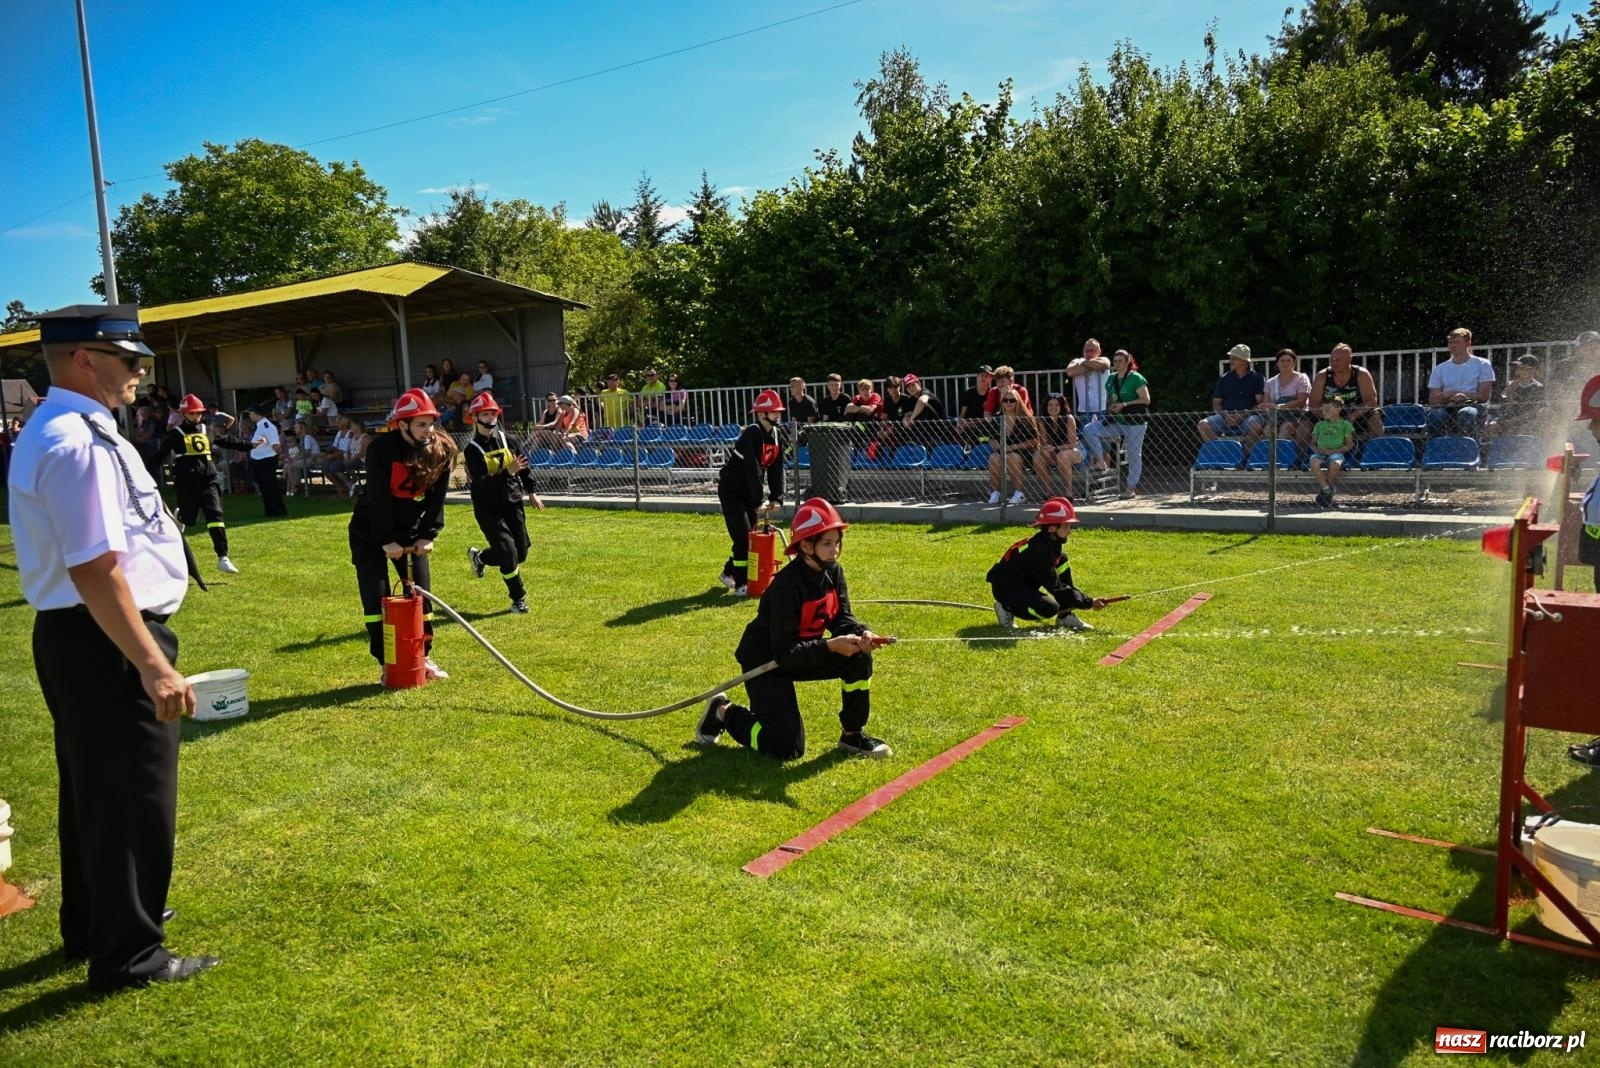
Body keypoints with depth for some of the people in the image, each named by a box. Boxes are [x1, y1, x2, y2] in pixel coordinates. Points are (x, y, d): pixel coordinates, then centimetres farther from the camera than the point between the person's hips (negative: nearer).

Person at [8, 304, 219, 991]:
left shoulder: (54, 431, 12)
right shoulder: (79, 443, -22)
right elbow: (94, 572, -27)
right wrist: (154, 666, -24)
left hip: (72, 637, 11)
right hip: (104, 643, -11)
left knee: (92, 789, 23)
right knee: (134, 798, 2)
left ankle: (92, 926, 42)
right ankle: (127, 955, 18)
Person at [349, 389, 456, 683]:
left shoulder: (442, 450, -10)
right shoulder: (382, 448, -22)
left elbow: (436, 496, -7)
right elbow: (378, 497, -23)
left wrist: (427, 535, -13)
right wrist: (387, 540, -22)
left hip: (409, 530, 4)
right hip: (370, 531, -4)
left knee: (421, 591, 3)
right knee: (376, 597, -6)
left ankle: (424, 658, 16)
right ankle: (386, 665, 4)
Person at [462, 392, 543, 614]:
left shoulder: (504, 438, 3)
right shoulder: (472, 449, -12)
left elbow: (523, 464, 16)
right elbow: (481, 483, -23)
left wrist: (531, 492, 19)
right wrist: (508, 472, -34)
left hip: (512, 503, 6)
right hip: (488, 508, -5)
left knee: (521, 552, 8)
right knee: (508, 552, -10)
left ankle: (479, 557, 36)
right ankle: (518, 599, 7)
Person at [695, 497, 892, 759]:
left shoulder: (833, 572, -6)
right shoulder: (786, 586, -30)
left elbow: (841, 619, -3)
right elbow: (785, 652, -30)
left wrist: (861, 632, -25)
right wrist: (829, 646, -39)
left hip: (806, 652, 8)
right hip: (765, 661, -7)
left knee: (859, 656, -14)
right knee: (788, 749, -12)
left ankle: (852, 735, 3)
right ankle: (724, 713, 11)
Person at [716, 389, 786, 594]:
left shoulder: (775, 435, 3)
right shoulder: (752, 433, -23)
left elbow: (776, 469, 0)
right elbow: (752, 469, -27)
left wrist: (777, 498, -9)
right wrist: (757, 502, -28)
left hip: (747, 490, 8)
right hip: (731, 489, -8)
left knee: (750, 534, 12)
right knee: (743, 535, -11)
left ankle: (729, 573, 30)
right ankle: (741, 583, -3)